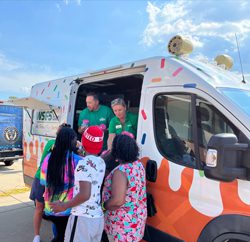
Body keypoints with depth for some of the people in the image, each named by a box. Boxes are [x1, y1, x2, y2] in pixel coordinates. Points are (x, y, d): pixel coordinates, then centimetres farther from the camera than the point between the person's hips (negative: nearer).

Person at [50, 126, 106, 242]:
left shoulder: (84, 163, -17)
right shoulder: (101, 162, 5)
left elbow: (85, 195, -25)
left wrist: (64, 206, -11)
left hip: (83, 219, -7)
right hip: (98, 218, 7)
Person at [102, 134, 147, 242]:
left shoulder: (120, 172, -28)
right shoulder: (139, 164, -2)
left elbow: (117, 201, -31)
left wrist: (103, 206, -13)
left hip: (122, 222, -8)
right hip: (137, 216, 8)